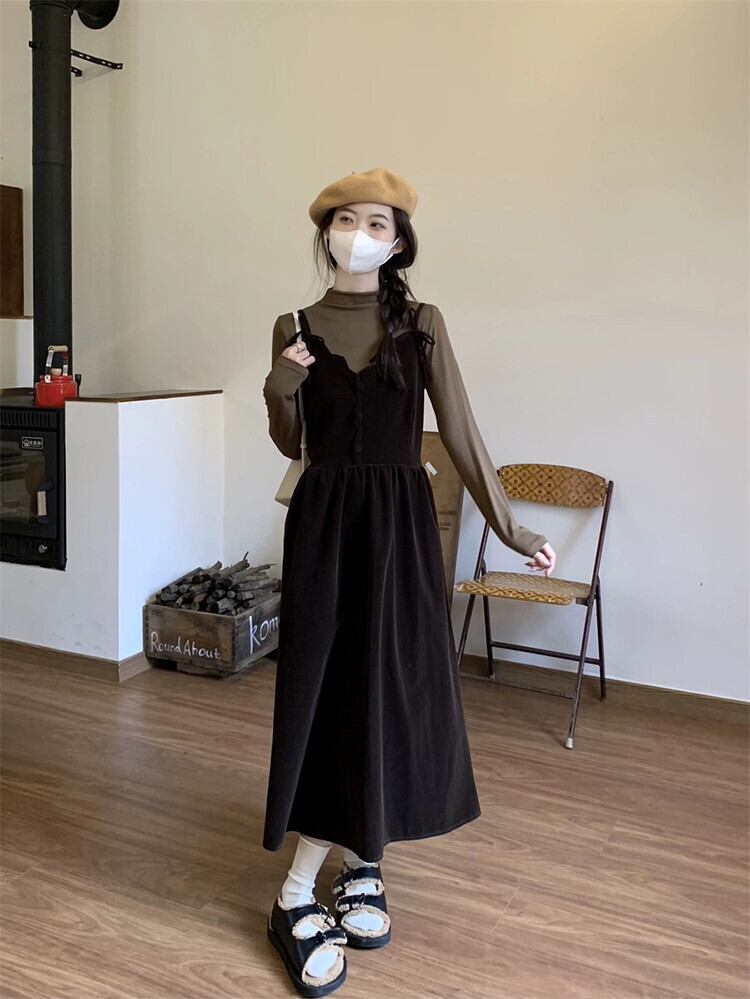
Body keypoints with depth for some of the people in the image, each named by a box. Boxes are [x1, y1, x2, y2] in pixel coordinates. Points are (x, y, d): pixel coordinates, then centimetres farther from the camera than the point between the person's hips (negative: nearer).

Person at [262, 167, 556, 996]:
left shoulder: (422, 324, 1)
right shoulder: (295, 327, 3)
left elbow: (460, 432, 1)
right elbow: (291, 446, 9)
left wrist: (508, 527, -1)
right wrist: (278, 392, -11)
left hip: (401, 519, 0)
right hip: (323, 519, 0)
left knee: (393, 687, 3)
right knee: (324, 686, 0)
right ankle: (360, 866, 15)